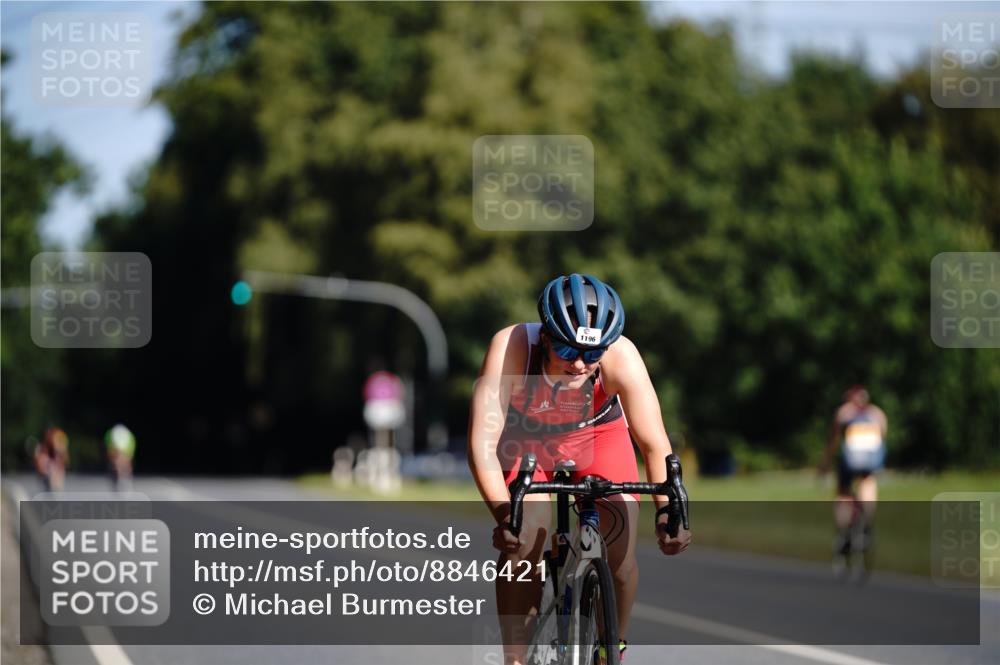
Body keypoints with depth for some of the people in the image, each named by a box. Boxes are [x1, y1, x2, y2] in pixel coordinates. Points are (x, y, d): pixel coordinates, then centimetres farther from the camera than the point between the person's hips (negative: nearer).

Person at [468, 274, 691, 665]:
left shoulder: (621, 358, -35)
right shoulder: (510, 349, -37)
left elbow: (654, 445, -33)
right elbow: (482, 443, -41)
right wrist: (502, 512, -55)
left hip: (598, 435, 1)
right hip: (526, 439, -1)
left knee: (620, 545, -15)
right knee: (523, 541, -21)